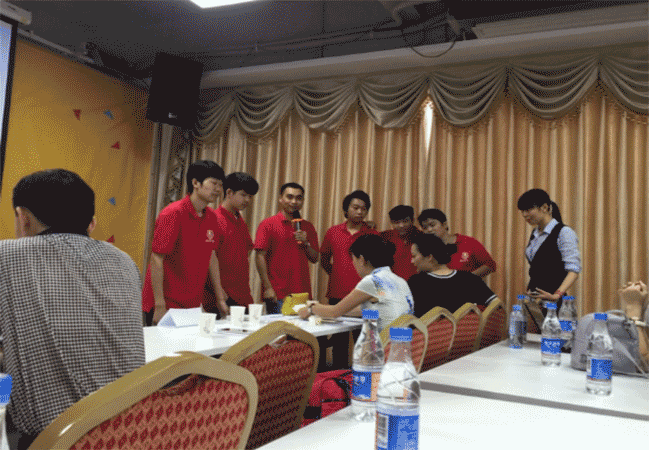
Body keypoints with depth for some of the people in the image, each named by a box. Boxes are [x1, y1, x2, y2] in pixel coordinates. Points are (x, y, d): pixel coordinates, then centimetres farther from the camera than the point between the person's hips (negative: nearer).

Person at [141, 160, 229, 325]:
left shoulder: (211, 217, 6)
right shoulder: (173, 214, -15)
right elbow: (156, 259, -17)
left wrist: (220, 298, 12)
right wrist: (159, 305, -21)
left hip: (193, 304, 7)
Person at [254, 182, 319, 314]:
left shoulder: (308, 227, 14)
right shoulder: (268, 224, 0)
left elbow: (314, 259, 14)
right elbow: (260, 257, -5)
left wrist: (305, 243, -5)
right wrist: (267, 287, -12)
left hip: (303, 293, 4)